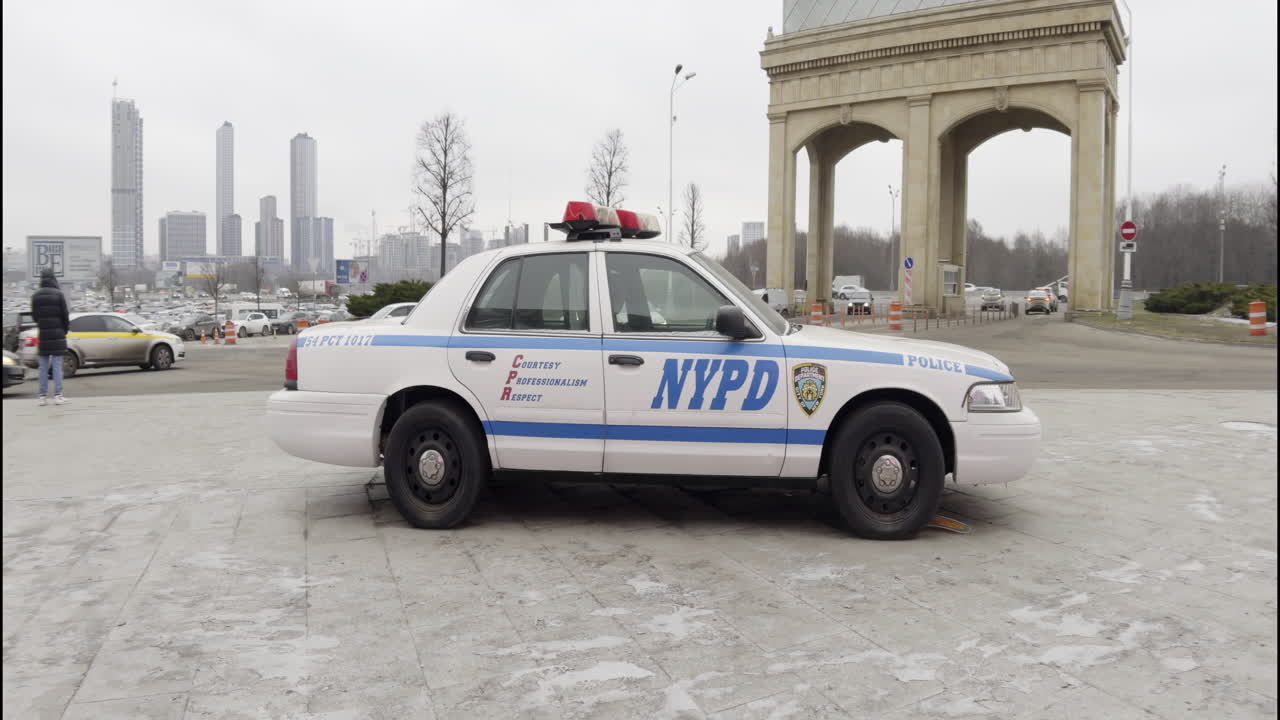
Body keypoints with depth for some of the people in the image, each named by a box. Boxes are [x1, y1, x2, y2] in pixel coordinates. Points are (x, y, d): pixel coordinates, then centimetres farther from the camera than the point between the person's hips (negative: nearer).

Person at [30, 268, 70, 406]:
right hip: (57, 334, -3)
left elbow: (34, 315, 7)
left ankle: (43, 396, 8)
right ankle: (58, 396, -5)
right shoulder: (58, 294, -8)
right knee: (57, 366, -2)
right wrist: (65, 329, 10)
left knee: (43, 367, 8)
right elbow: (65, 315, -6)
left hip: (43, 334, 3)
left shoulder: (36, 296, 4)